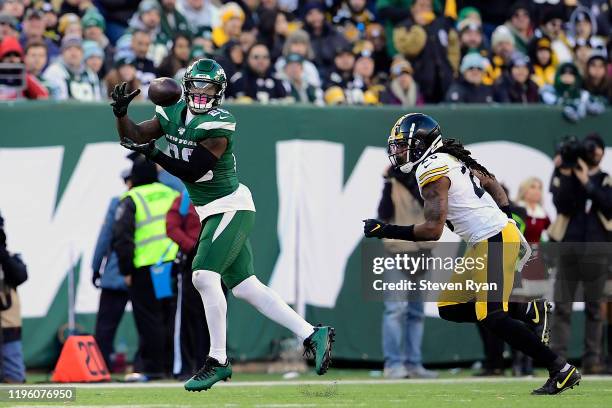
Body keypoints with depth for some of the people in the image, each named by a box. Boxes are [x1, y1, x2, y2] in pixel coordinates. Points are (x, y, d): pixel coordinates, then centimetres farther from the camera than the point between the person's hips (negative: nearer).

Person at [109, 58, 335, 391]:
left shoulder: (219, 125, -19)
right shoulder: (173, 114, 4)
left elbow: (192, 172, -23)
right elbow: (134, 136, 4)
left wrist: (152, 154, -27)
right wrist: (121, 113, -14)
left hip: (230, 207, -8)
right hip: (210, 212, 8)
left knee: (204, 276, -20)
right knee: (244, 286, 9)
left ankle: (217, 361, -13)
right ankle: (312, 335, 14)